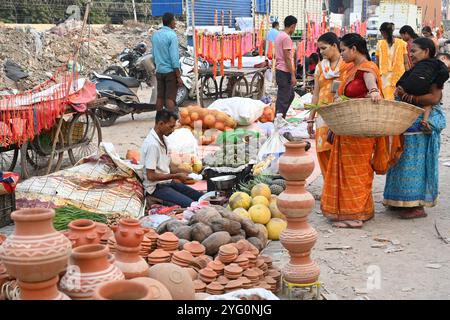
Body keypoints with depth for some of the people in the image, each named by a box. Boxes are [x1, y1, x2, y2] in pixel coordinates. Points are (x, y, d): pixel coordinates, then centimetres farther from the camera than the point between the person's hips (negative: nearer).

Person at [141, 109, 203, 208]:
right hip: (156, 187, -9)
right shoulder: (152, 144, -22)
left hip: (168, 182, 9)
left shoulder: (163, 140, 8)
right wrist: (176, 176, -16)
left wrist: (183, 173, 2)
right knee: (191, 204, -23)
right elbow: (151, 176, -23)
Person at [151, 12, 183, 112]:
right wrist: (179, 77, -15)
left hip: (159, 71, 7)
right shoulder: (172, 35, -14)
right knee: (170, 98, -4)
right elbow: (174, 57, -17)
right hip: (170, 71, -7)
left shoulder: (155, 35, 7)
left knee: (160, 97, 10)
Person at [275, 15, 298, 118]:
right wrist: (293, 75, -17)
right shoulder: (286, 38, -16)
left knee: (291, 95, 20)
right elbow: (287, 58, -19)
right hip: (284, 72, -10)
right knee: (283, 99, -4)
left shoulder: (279, 35, 14)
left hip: (279, 70, 10)